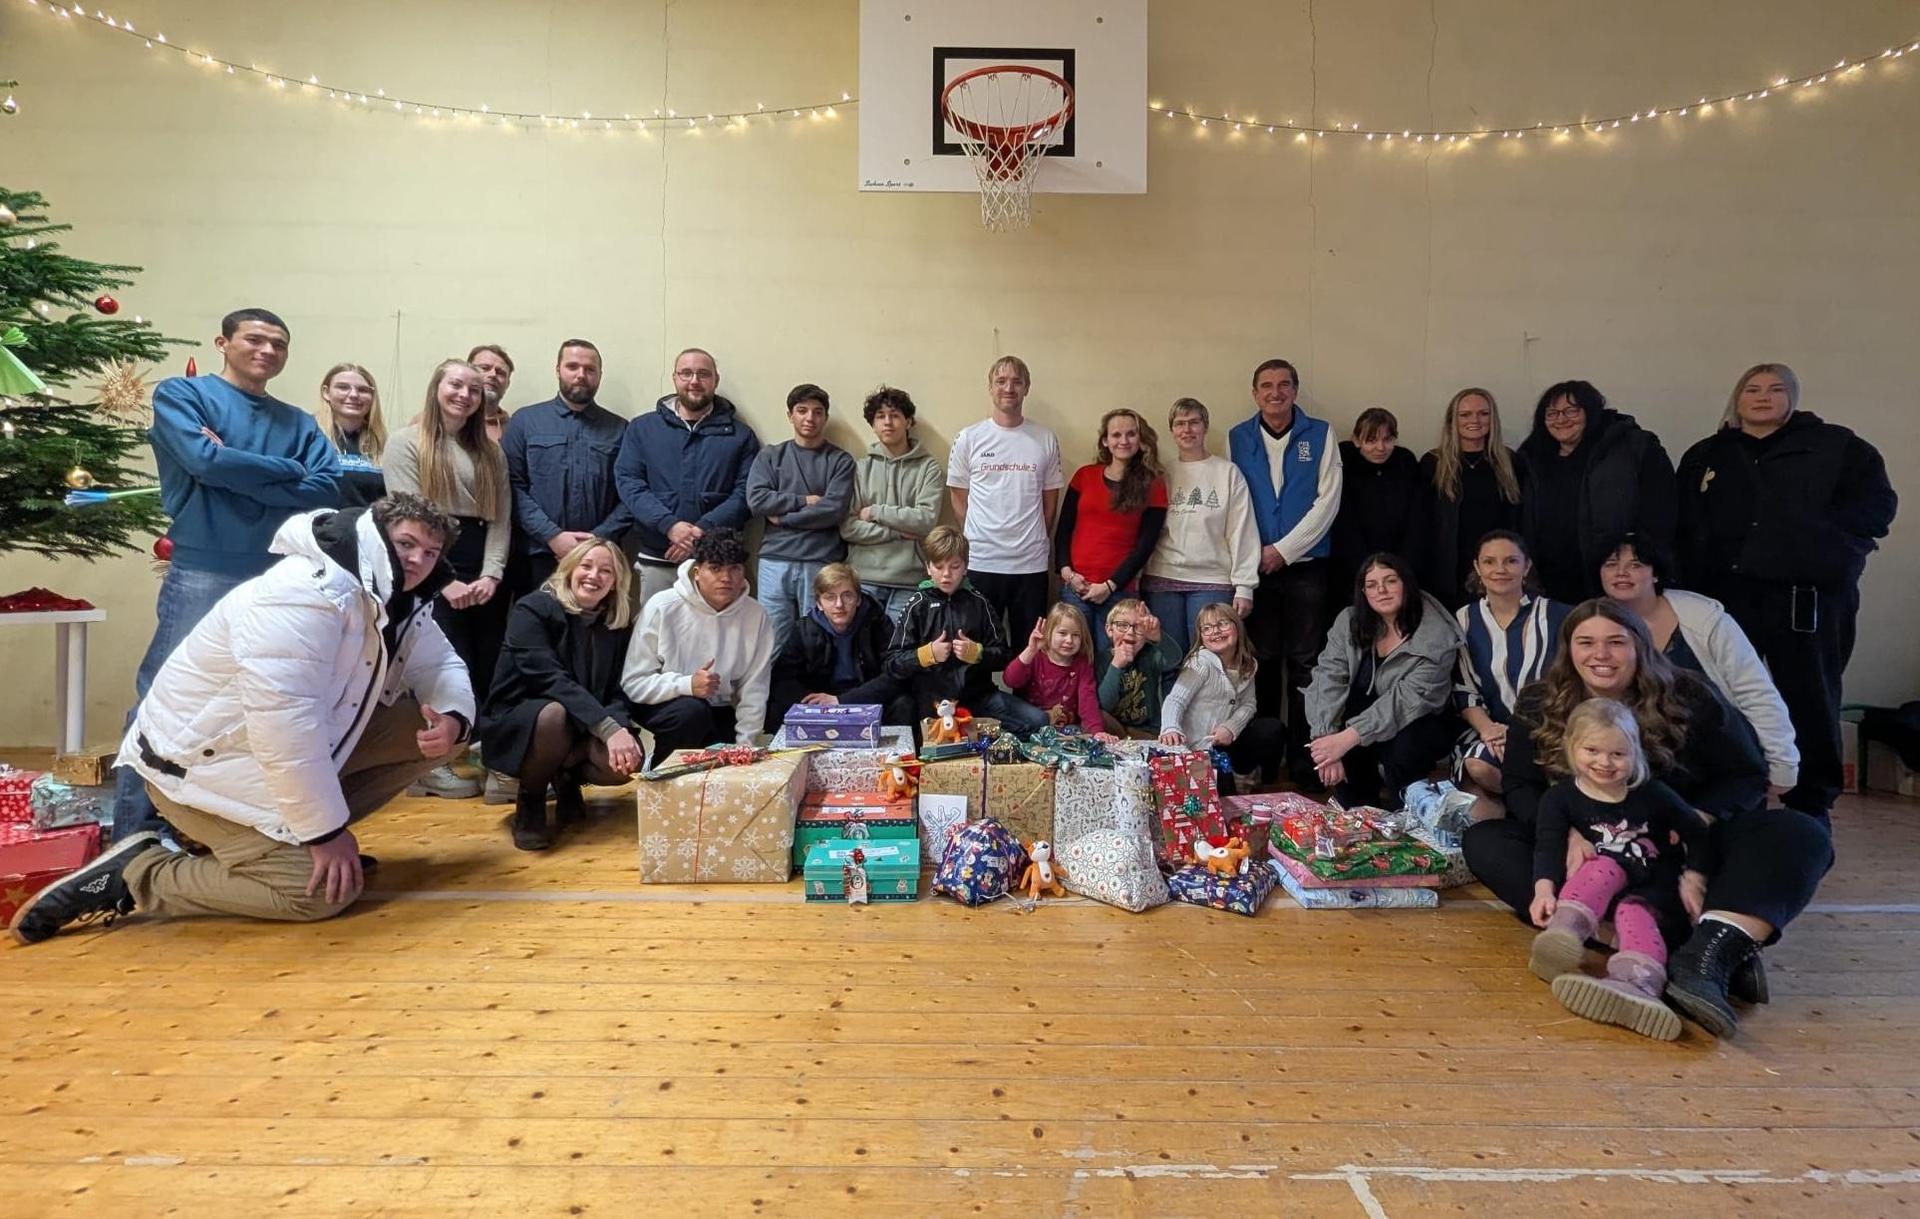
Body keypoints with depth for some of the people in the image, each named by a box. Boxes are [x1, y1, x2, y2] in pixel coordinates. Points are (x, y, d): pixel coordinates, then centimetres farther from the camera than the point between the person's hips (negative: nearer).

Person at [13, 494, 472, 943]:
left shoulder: (401, 603, 1)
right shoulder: (306, 594, -28)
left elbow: (442, 667, 9)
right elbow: (283, 723, -33)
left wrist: (451, 718, -18)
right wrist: (326, 832, -27)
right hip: (199, 762, -9)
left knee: (429, 730, -4)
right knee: (326, 890, -21)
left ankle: (279, 835, 7)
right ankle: (134, 873, -4)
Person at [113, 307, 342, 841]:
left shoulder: (298, 422, 14)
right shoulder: (180, 394, 4)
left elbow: (328, 489, -2)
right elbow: (203, 461, -14)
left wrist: (236, 473, -9)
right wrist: (287, 471, -4)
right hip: (202, 576, -4)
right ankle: (133, 836, 6)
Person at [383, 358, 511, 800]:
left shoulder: (490, 452, 18)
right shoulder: (407, 442, 2)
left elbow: (501, 518, 10)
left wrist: (491, 574, -6)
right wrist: (444, 580, -14)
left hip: (484, 576, 5)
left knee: (492, 669, 1)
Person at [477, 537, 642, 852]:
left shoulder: (619, 624, 1)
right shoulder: (533, 609, -14)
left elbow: (616, 691, -5)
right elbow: (550, 679, -27)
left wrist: (621, 728, -29)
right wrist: (607, 727, -37)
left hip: (584, 732, 4)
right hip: (515, 722, -4)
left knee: (627, 761, -25)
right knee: (554, 713, -38)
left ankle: (566, 779, 10)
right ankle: (529, 801, -9)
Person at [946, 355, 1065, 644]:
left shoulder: (1046, 440, 4)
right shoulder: (969, 438, 1)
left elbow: (1050, 499, 10)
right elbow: (959, 497, 6)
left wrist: (1040, 540, 9)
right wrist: (976, 537, 4)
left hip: (1031, 563, 1)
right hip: (980, 562, -1)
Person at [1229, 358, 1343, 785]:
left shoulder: (1320, 435, 2)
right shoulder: (1237, 438, 6)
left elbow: (1327, 500, -4)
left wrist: (1284, 550, -9)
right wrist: (1252, 555, -6)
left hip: (1305, 566, -1)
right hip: (1255, 566, 1)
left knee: (1304, 665, 2)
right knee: (1262, 662, 6)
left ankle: (1304, 760, 8)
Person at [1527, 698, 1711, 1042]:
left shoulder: (1653, 795, 3)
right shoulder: (1560, 797, -2)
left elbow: (1698, 834, 13)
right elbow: (1548, 846, -14)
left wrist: (1693, 880, 1)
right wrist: (1544, 889, -31)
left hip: (1651, 891, 1)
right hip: (1597, 881, 0)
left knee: (1635, 912, -32)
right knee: (1605, 867, -33)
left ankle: (1637, 983, -62)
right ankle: (1564, 933, -59)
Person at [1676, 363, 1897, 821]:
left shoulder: (1836, 446, 7)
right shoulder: (1705, 456, 15)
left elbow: (1876, 504, -1)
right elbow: (1684, 526, 9)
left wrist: (1817, 540, -13)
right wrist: (1697, 574, -5)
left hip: (1807, 597, -2)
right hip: (1725, 596, 2)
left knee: (1811, 700, 4)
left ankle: (1812, 804, 15)